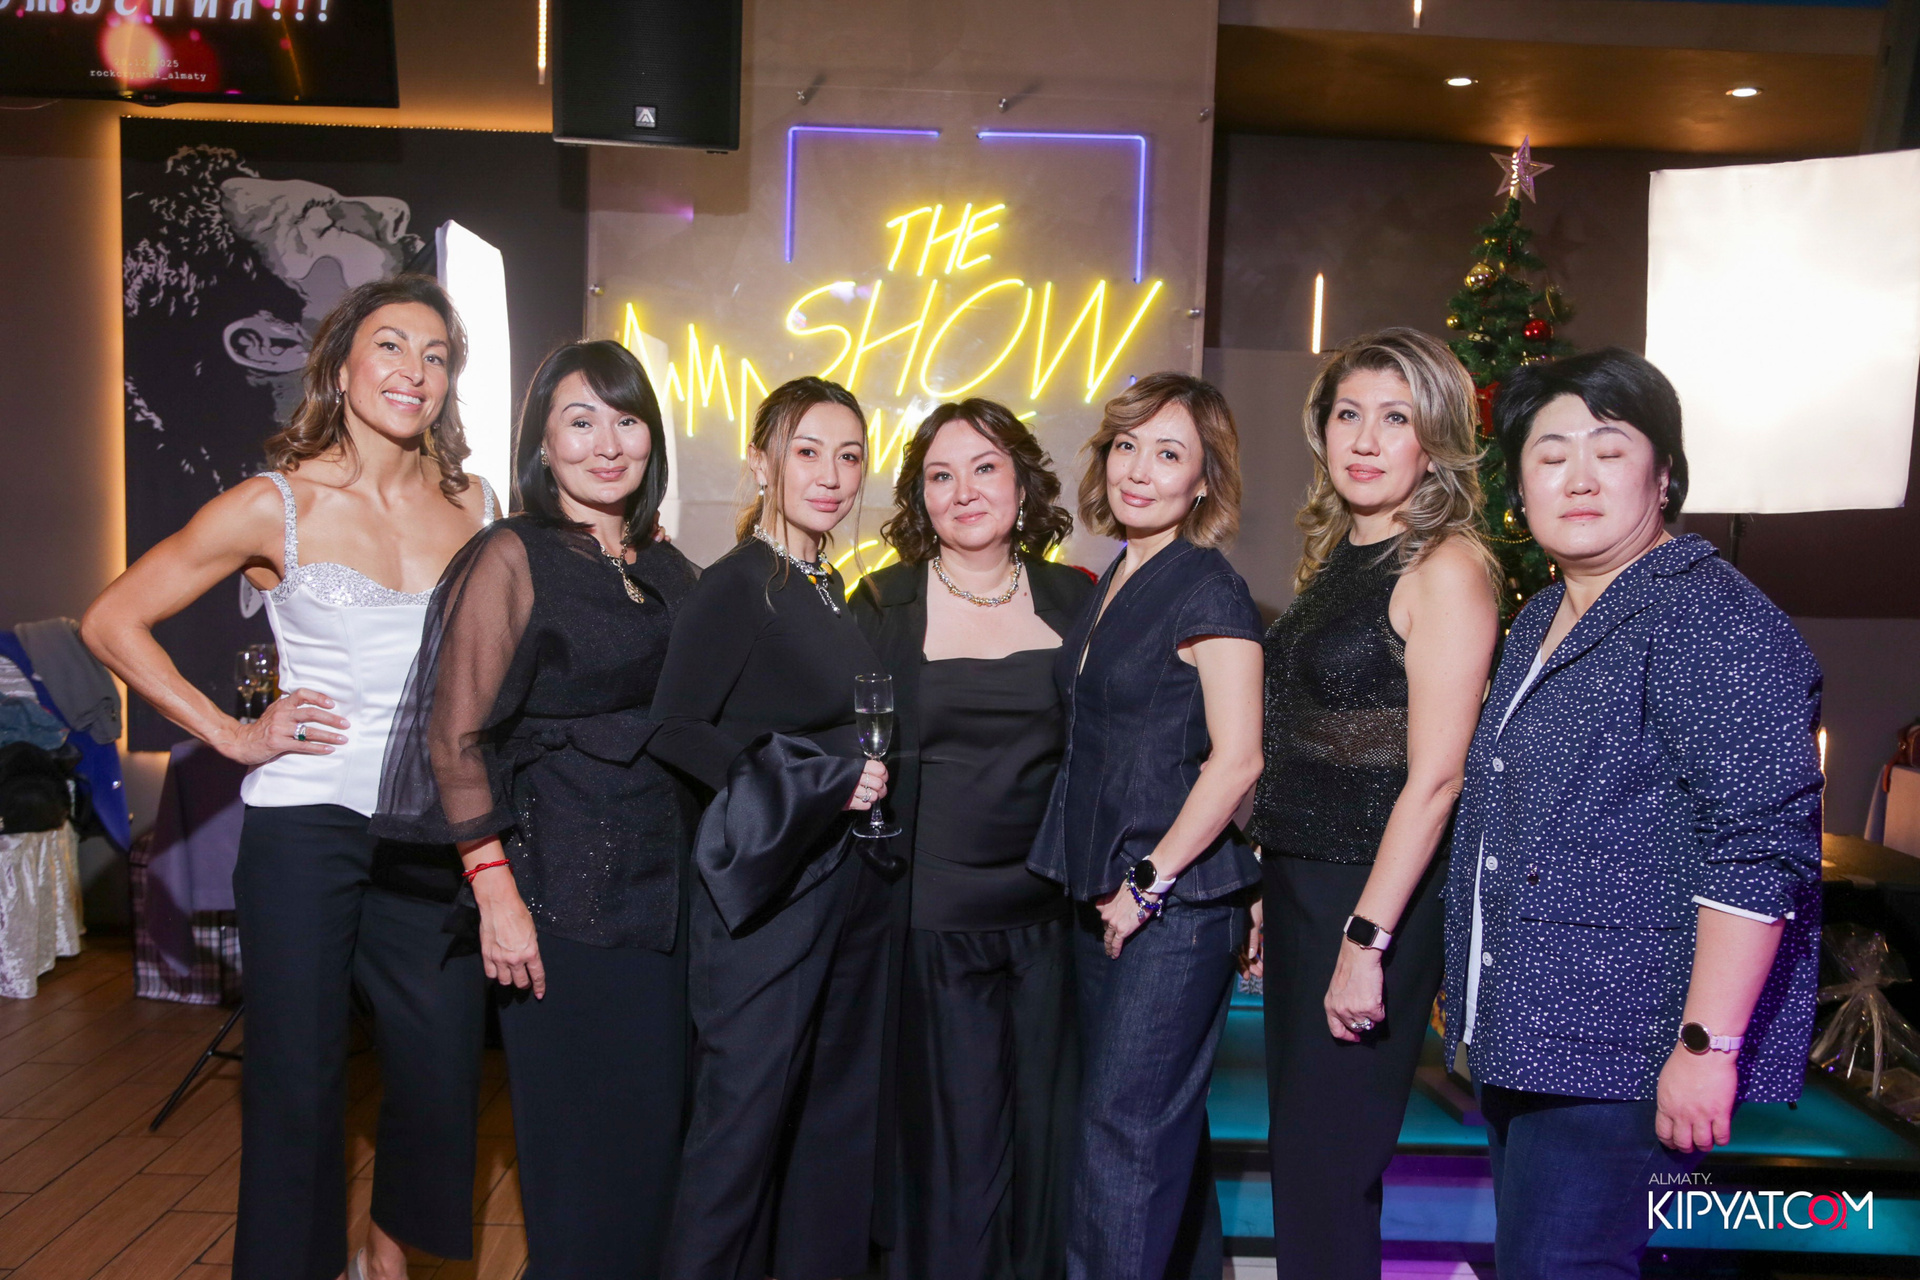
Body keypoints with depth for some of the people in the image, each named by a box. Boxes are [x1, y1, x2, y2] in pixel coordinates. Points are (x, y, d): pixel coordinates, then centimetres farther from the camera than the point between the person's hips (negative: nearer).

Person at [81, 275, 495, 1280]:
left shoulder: (474, 505, 4)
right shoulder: (277, 505, -6)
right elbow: (112, 621, -1)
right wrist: (231, 734, -7)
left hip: (437, 831, 4)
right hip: (309, 827, -3)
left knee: (440, 1066, 10)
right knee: (299, 1076, 6)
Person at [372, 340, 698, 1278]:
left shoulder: (667, 569, 11)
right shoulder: (513, 557, -7)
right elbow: (455, 740, -11)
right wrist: (496, 891, -16)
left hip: (664, 891, 6)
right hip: (564, 896, -6)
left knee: (656, 1132, 14)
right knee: (577, 1141, 5)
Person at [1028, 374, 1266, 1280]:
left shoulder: (1209, 591, -12)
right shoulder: (1111, 584, 13)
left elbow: (1235, 759, -18)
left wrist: (1149, 884, -15)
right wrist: (1106, 886, 13)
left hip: (1176, 901, -8)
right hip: (1106, 896, 8)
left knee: (1124, 1123, -3)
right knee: (1160, 1115, 19)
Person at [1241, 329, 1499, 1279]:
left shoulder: (1445, 567, -12)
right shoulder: (1332, 559, 11)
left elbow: (1433, 776, -17)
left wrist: (1368, 937, -20)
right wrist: (1272, 896, 13)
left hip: (1376, 894, -7)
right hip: (1299, 881, 8)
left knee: (1328, 1163, 3)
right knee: (1295, 1148, 16)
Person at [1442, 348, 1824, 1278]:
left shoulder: (1710, 616, -14)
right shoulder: (1540, 623, 15)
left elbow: (1761, 848, -20)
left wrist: (1705, 1045, -22)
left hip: (1624, 1050, -9)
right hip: (1525, 1036, 9)